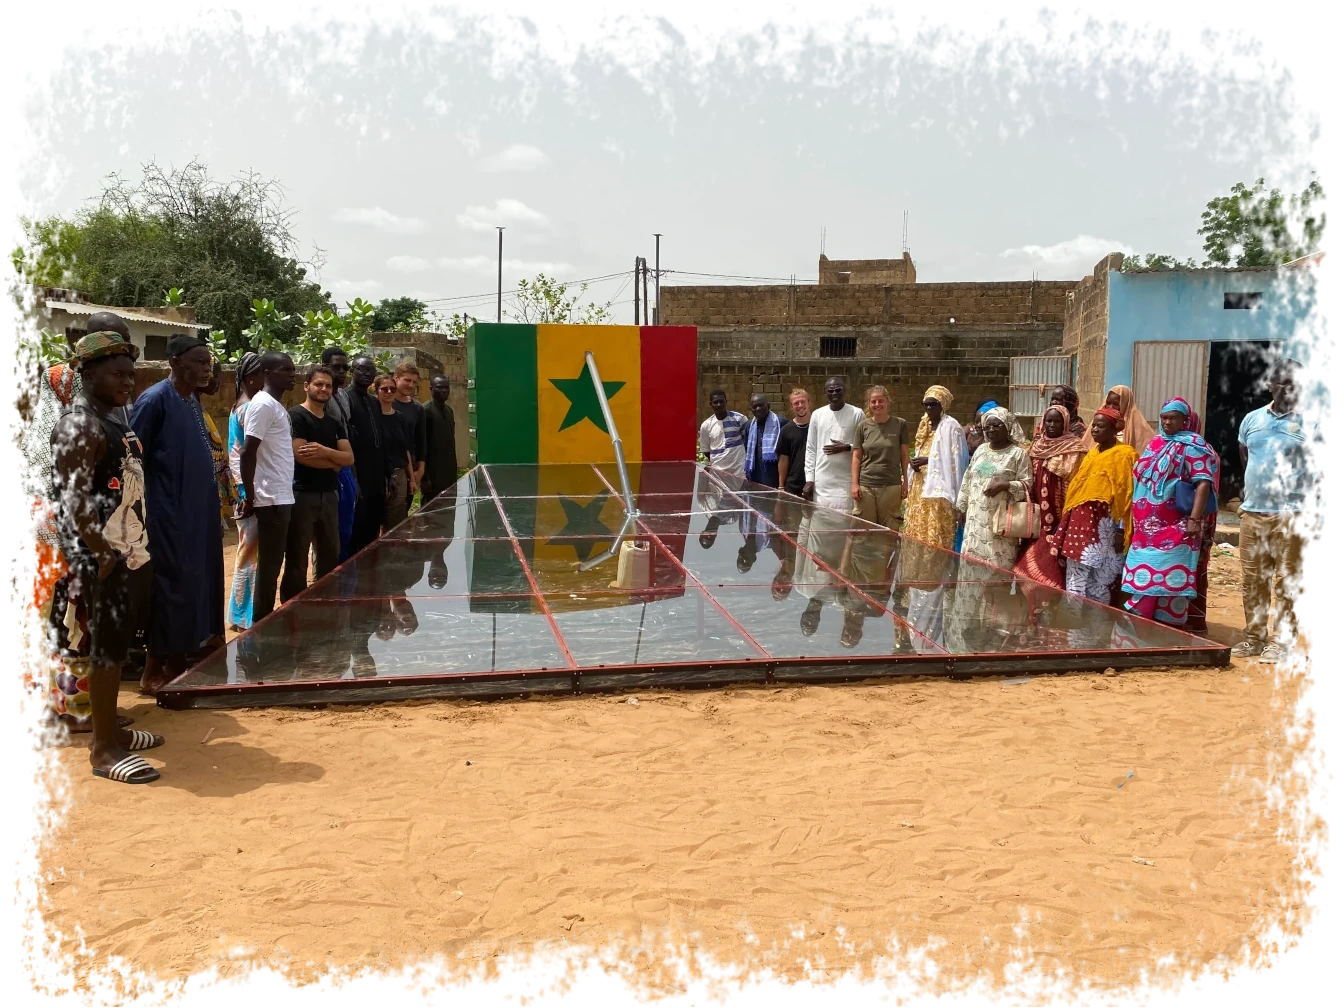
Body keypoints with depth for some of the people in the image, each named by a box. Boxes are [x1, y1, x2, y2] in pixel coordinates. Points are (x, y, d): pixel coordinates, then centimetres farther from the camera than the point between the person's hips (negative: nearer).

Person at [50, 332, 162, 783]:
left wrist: (137, 548, 15)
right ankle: (103, 749, 6)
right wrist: (104, 558, -21)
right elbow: (77, 497, -23)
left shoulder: (113, 420, 14)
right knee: (107, 650, -3)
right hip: (103, 558, -9)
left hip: (132, 552, 9)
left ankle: (109, 730, 28)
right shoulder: (79, 426, -16)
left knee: (118, 647, 16)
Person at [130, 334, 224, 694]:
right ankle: (155, 669, 7)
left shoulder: (193, 401, 12)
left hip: (199, 510, 8)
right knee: (172, 585, -4)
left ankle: (181, 657, 24)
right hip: (169, 512, -8)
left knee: (198, 581, 12)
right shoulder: (155, 400, -12)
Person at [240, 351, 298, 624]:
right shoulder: (263, 404, -14)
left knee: (272, 565, 13)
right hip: (272, 499, -9)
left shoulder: (277, 405, 15)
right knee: (269, 567, -3)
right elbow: (247, 453, -19)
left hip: (281, 496, 9)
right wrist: (249, 497, -18)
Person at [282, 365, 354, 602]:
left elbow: (349, 457, 4)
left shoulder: (334, 423, 15)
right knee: (297, 560, -4)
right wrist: (333, 463, -5)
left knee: (330, 556, 14)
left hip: (329, 494, 7)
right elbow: (300, 455, -18)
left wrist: (325, 452, -15)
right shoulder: (295, 416, -6)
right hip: (302, 495, -7)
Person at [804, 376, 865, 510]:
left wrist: (847, 447, -13)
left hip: (846, 482, -2)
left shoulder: (857, 414, 1)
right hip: (821, 482, 2)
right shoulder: (817, 415, 8)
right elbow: (811, 449, 9)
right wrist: (809, 479, 3)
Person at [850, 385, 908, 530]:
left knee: (889, 530, 0)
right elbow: (857, 457, 7)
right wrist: (854, 484, 0)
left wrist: (905, 482, 3)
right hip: (865, 486, 1)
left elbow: (905, 456, 7)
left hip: (891, 486, -1)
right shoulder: (863, 426, 5)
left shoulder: (899, 424, 3)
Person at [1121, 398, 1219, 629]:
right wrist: (1136, 517, 21)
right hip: (1148, 527, 7)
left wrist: (1194, 519, -24)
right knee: (1144, 579, 9)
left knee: (1170, 582, -5)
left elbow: (1203, 483, -16)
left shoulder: (1192, 446, -6)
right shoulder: (1155, 443, 16)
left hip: (1175, 528, -7)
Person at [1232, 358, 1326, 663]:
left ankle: (1281, 642, 10)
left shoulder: (1315, 423, -5)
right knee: (1252, 581, 10)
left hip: (1293, 516, -5)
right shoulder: (1252, 419, 9)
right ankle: (1254, 638, 21)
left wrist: (1309, 496, 0)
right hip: (1252, 513, 5)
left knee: (1288, 582, 1)